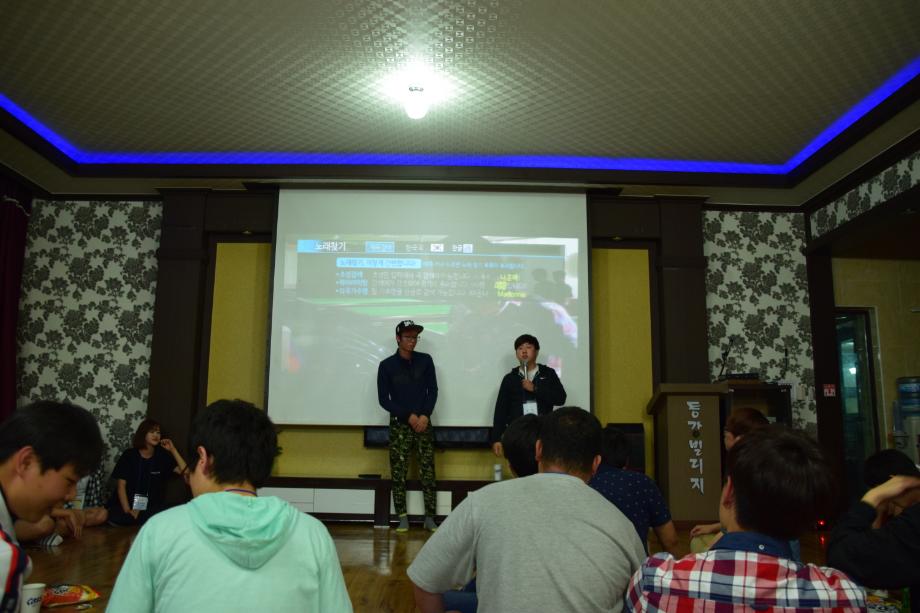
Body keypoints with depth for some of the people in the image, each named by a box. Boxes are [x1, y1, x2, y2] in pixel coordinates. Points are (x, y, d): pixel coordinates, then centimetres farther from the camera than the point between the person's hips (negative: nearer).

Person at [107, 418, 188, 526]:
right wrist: (128, 511, -15)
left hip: (151, 508, 2)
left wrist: (173, 450, -7)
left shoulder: (162, 456, 8)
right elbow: (121, 485, -2)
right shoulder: (129, 455, 3)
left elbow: (185, 472, -3)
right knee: (114, 517, -35)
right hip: (126, 506, -2)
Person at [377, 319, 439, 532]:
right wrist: (408, 416, -10)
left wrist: (425, 415, -10)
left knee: (428, 472, -1)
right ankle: (403, 518, 7)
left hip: (423, 423, 1)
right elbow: (383, 399, -3)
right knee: (398, 472, -1)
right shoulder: (387, 365, -1)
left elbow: (433, 391, 4)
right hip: (399, 425, -1)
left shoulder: (425, 360, 4)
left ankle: (430, 518, 4)